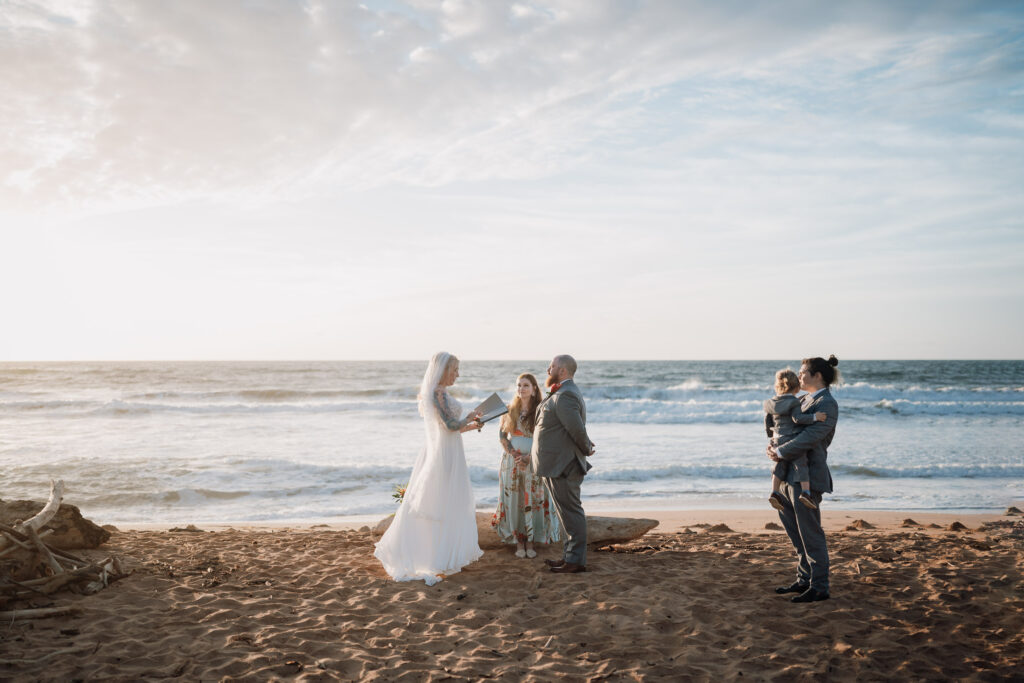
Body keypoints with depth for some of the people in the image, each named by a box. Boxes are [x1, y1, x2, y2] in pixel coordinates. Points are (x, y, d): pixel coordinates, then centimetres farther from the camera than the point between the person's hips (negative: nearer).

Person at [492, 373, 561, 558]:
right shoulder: (509, 410, 7)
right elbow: (502, 435, 4)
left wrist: (529, 456, -14)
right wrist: (513, 454, -9)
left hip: (533, 462, -2)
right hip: (511, 462, 2)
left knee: (532, 501, 0)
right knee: (514, 501, 2)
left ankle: (531, 543, 9)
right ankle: (519, 543, 10)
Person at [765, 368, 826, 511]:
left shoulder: (770, 404, 9)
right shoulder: (794, 402, -8)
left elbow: (767, 424, 14)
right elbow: (798, 418, -21)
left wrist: (772, 436, 29)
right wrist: (814, 417, -18)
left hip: (779, 441, 5)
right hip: (794, 440, -5)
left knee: (779, 466, 14)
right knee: (801, 465, -1)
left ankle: (775, 492, 7)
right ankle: (806, 492, -10)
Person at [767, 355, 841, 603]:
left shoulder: (827, 404, -12)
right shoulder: (805, 401, 16)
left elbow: (810, 437, -22)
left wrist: (780, 453, -15)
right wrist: (774, 446, 6)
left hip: (807, 476, -9)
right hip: (790, 474, 10)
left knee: (810, 534, -2)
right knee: (794, 531, 16)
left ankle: (819, 587, 8)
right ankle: (805, 579, 27)